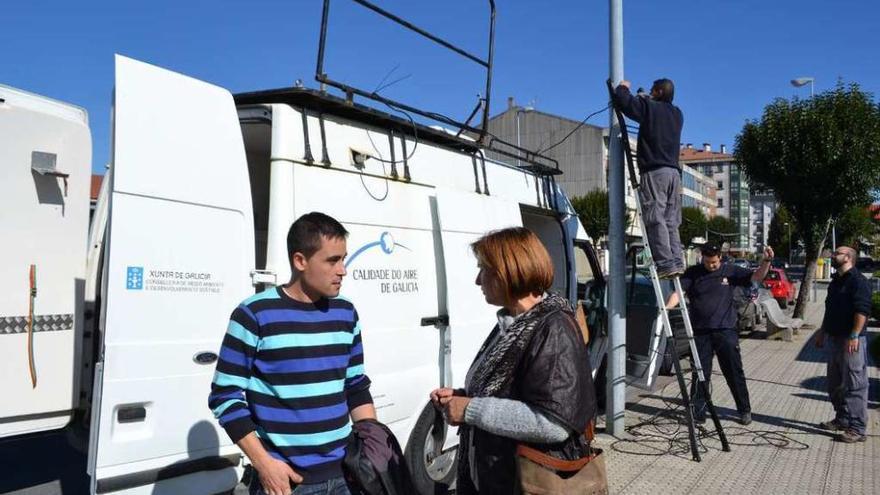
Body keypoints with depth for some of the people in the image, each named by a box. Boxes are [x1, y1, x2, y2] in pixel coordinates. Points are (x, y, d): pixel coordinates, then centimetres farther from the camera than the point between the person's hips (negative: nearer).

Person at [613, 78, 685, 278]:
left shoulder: (649, 107, -1)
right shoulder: (677, 114, 21)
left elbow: (622, 101, -4)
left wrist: (623, 88, 17)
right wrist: (646, 100, 33)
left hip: (654, 171, -7)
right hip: (674, 171, 7)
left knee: (655, 219, -10)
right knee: (671, 221, 9)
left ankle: (665, 264, -17)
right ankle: (677, 262, 3)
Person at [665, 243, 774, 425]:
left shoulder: (730, 271, 4)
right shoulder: (692, 273, 3)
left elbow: (756, 277, -2)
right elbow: (679, 292, -7)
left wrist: (766, 261, -21)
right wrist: (667, 306, -26)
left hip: (726, 331, 0)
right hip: (700, 333, 0)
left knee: (734, 373, 7)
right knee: (700, 374, 5)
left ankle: (745, 410, 21)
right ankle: (698, 412, 14)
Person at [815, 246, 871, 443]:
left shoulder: (858, 281, -13)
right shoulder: (836, 280, 17)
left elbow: (862, 310, -21)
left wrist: (854, 336, -26)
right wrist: (822, 332, 23)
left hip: (851, 341, -10)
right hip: (834, 338, 10)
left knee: (854, 385, -5)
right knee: (835, 384, 16)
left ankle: (857, 428, -2)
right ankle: (842, 419, 28)